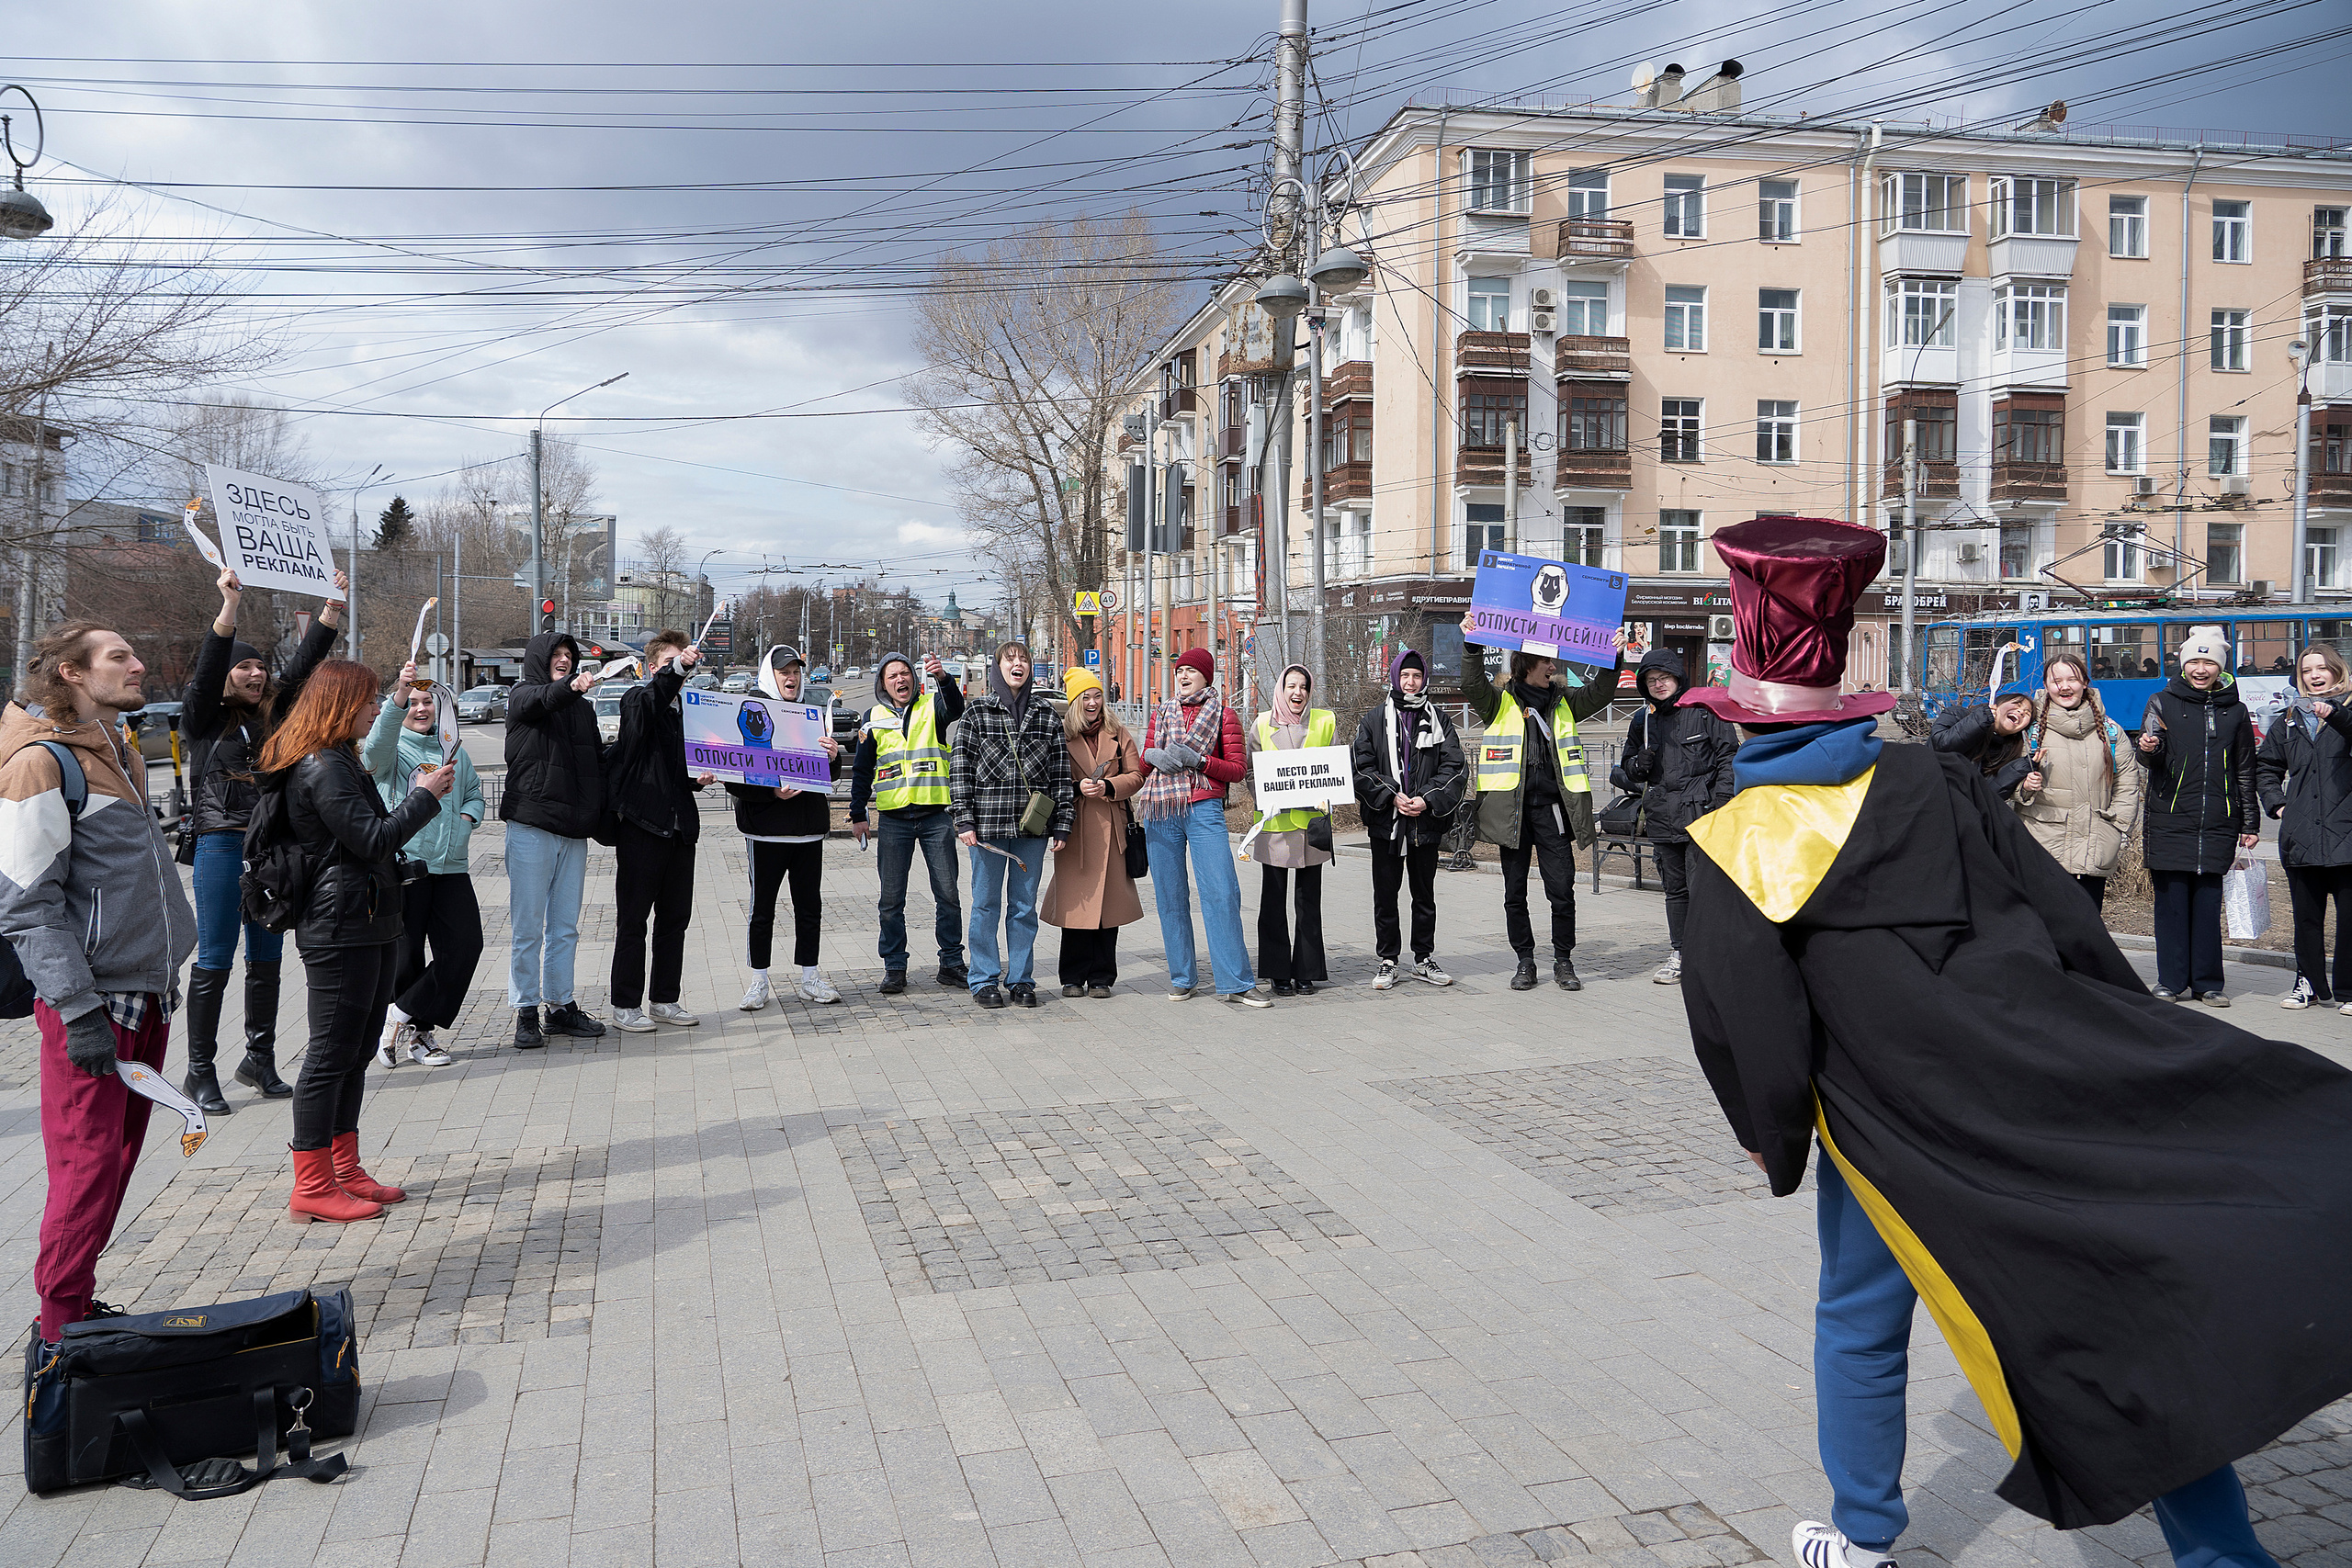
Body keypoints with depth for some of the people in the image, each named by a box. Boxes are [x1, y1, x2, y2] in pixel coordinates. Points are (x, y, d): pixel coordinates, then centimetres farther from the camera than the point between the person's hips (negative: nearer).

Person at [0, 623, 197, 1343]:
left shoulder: (116, 754, 16)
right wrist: (78, 1010, -20)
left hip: (145, 997, 8)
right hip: (91, 1005, -8)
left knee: (118, 1157, 12)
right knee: (88, 1162, -4)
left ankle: (78, 1310, 23)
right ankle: (64, 1331, 6)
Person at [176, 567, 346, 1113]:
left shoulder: (271, 715, 12)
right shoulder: (205, 718, 0)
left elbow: (302, 667, 8)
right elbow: (207, 670, -16)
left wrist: (332, 607, 0)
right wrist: (230, 606, -28)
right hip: (222, 846, -5)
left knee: (267, 957, 12)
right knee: (215, 961, -1)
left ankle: (260, 1058, 23)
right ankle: (200, 1073, 7)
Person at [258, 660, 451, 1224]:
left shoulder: (338, 761, 19)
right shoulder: (323, 768, -15)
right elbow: (373, 840, -19)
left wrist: (424, 795, 14)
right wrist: (424, 796, -9)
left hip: (370, 928, 11)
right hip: (341, 930, -11)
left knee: (356, 1050, 15)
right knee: (332, 1053, -5)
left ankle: (346, 1172, 24)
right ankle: (312, 1189, 2)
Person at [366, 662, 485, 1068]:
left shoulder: (454, 749, 18)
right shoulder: (392, 748, 0)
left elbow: (474, 793, 29)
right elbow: (378, 745, -25)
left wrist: (467, 817, 5)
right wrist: (400, 694, -41)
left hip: (451, 867, 5)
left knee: (465, 946, -4)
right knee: (405, 954, 1)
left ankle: (404, 1018, 9)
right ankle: (415, 1033, 18)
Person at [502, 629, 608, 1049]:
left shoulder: (582, 706, 16)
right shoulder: (522, 696, 0)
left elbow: (598, 760, 21)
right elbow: (544, 698, -24)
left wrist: (600, 813, 9)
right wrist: (571, 687, -46)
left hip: (574, 830, 5)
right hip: (531, 826, -5)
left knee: (565, 927, 10)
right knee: (528, 926, -1)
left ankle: (561, 1005, 19)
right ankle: (526, 1012, 6)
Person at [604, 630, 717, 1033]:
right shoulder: (637, 700, -4)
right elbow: (652, 697, -30)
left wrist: (699, 777, 8)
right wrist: (678, 668, -47)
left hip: (680, 826, 7)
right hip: (641, 822, -7)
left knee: (675, 917, 11)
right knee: (633, 919, -1)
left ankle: (664, 1000, 21)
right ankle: (625, 1006, 7)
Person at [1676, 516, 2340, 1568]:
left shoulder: (1733, 847, -8)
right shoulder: (1935, 782, 1)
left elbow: (1743, 1022, -9)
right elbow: (2063, 915, 5)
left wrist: (1771, 1143, 6)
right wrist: (2144, 1059, 13)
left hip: (1894, 1132, -2)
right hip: (2042, 1080, 2)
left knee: (1860, 1323, 17)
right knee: (2133, 1308, 12)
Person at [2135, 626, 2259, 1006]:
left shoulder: (2234, 711, 12)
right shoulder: (2163, 702, 5)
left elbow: (2245, 771, 16)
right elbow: (2150, 759, -2)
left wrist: (2250, 824, 14)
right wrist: (2149, 749, -26)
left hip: (2217, 824, 2)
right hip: (2170, 821, -2)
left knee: (2208, 903, 3)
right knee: (2171, 901, -1)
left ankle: (2207, 983, 11)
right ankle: (2172, 981, 7)